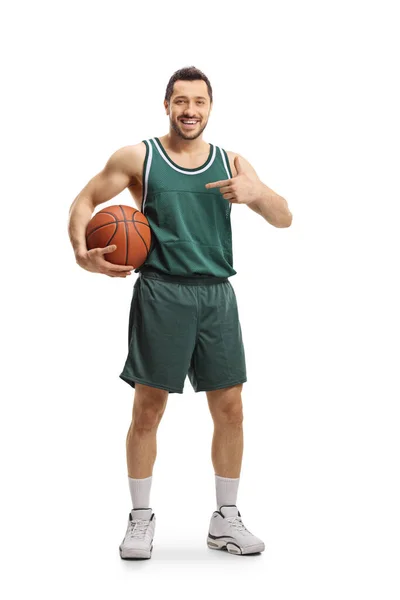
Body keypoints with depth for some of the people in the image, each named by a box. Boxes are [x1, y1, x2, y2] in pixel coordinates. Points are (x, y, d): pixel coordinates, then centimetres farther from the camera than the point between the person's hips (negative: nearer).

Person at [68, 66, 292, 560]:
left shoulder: (231, 163, 9)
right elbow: (85, 200, 8)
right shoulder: (138, 158, 2)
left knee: (229, 407, 4)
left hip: (217, 295, 3)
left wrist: (257, 194, -16)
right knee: (148, 407, 0)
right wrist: (81, 251, -12)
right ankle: (141, 518, 15)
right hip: (161, 292, -3)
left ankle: (225, 519, 19)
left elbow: (284, 220, 6)